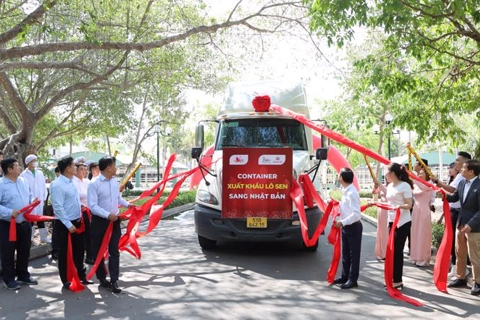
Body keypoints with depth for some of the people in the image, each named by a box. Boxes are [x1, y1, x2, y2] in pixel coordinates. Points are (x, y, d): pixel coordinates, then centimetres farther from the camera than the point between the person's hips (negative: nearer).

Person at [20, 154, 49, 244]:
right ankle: (30, 238, 13)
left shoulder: (40, 173, 7)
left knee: (40, 219, 10)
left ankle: (44, 237, 16)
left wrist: (44, 197, 7)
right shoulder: (24, 174, -7)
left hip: (40, 200, 4)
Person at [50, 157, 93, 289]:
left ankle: (81, 275, 35)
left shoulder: (71, 182, 8)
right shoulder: (57, 185, -19)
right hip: (65, 225, -8)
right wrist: (68, 225, -21)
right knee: (65, 253, 7)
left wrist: (79, 216, 10)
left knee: (79, 250, 19)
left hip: (77, 222, 8)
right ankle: (66, 281, 21)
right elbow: (58, 208, -22)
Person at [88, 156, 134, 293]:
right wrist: (107, 215, -28)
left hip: (114, 220, 5)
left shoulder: (115, 181, 3)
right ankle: (102, 278, 25)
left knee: (114, 251, 3)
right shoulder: (94, 184, -17)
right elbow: (93, 206, -20)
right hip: (99, 221, -5)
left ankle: (114, 281, 6)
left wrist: (127, 205, 2)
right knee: (99, 251, 10)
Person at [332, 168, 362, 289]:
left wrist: (342, 222, -26)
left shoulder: (352, 193, -23)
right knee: (345, 253, 17)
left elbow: (356, 214, -28)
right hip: (346, 226, 9)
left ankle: (353, 280, 12)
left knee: (353, 254, 3)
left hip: (353, 227, -9)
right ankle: (345, 276, 29)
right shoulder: (346, 191, 5)